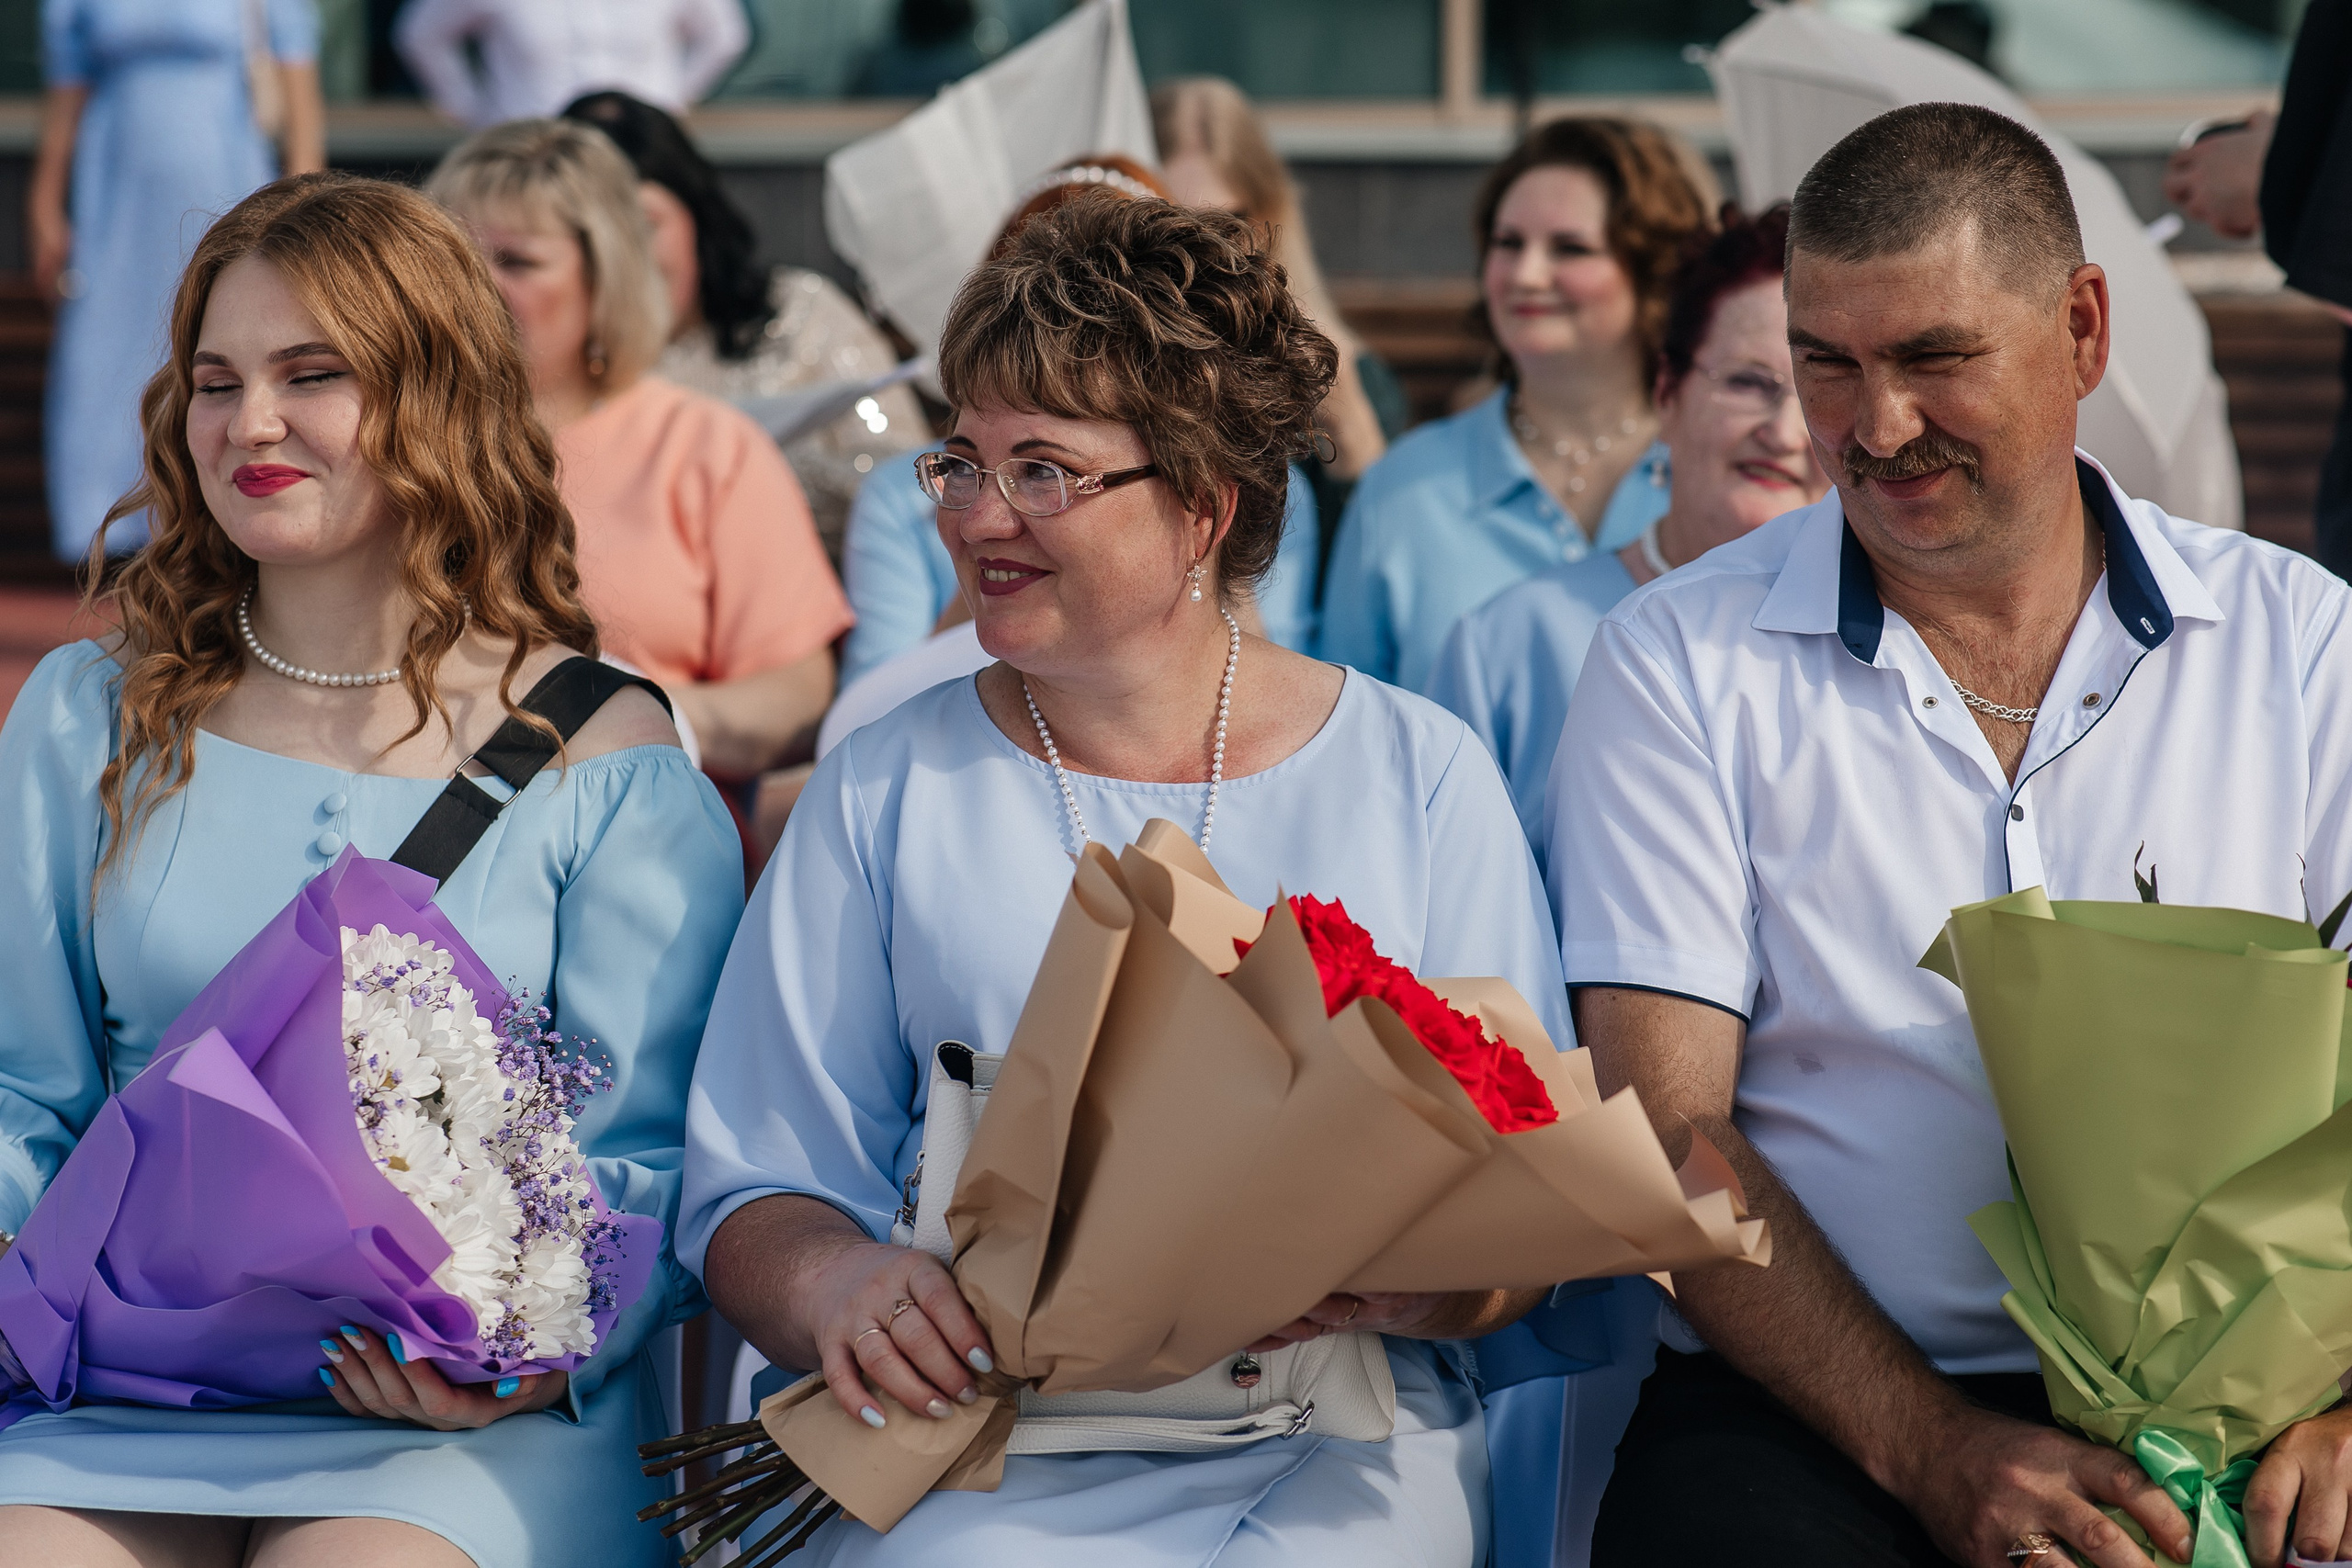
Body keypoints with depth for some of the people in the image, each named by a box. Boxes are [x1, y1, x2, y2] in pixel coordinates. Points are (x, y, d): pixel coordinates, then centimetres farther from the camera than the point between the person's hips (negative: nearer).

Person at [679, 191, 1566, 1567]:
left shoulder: (1420, 776, 8)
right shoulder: (886, 789, 10)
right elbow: (757, 1197, 8)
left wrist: (1394, 1284, -17)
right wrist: (837, 1285, -15)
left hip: (1330, 1443, 0)